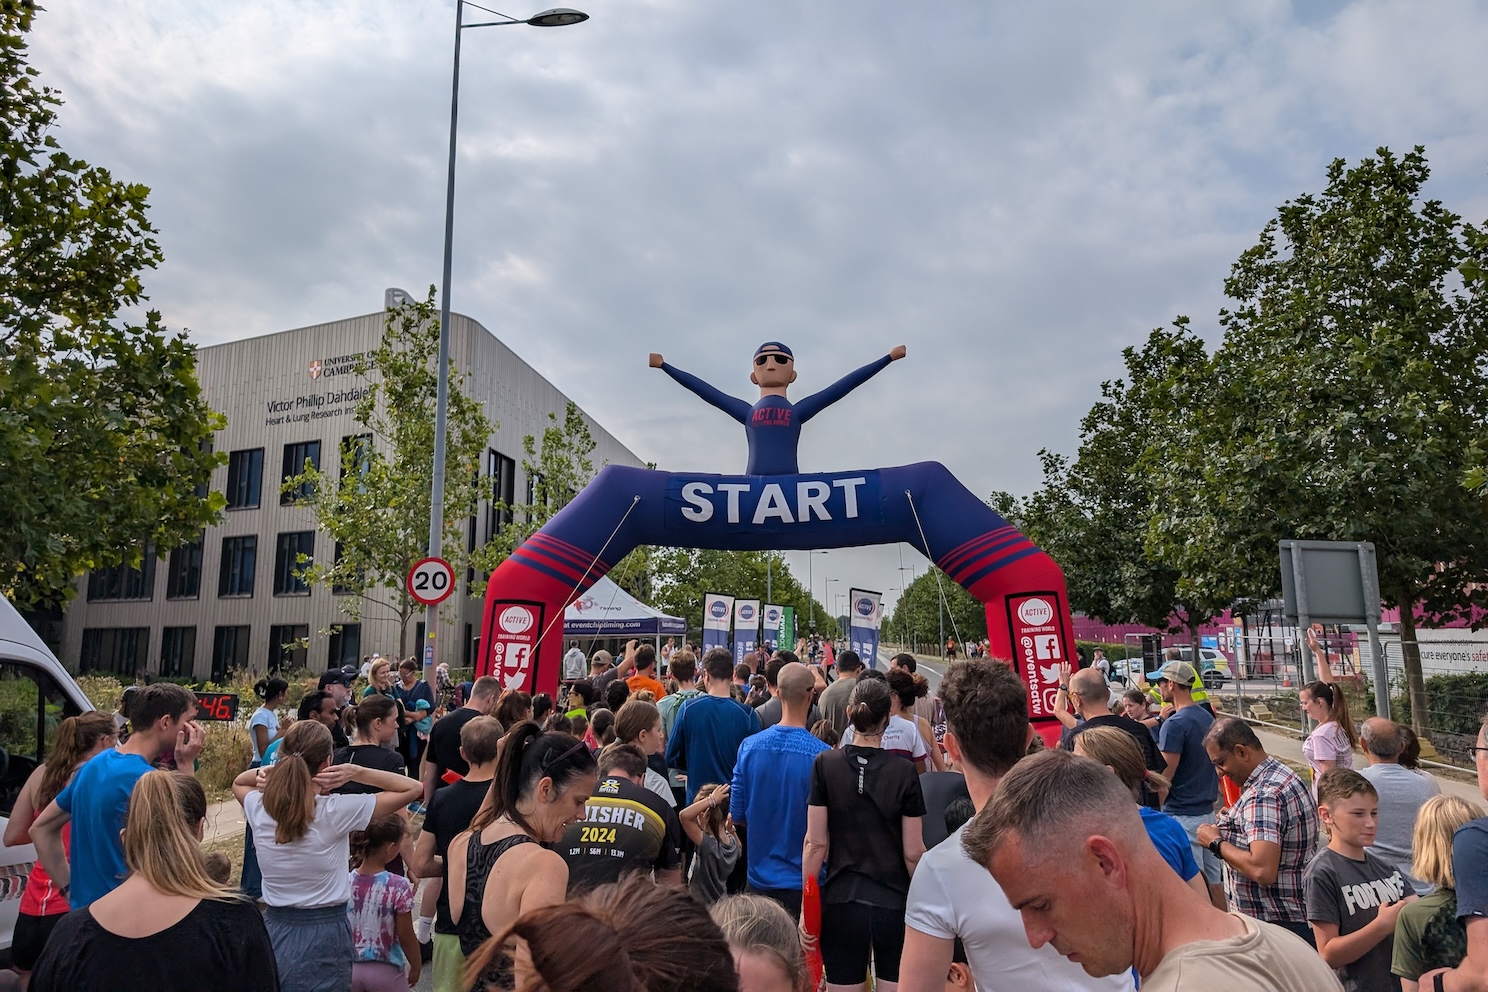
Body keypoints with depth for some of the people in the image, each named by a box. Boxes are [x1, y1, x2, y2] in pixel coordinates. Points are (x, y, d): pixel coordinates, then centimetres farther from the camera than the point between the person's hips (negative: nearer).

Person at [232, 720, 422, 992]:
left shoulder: (259, 808, -8)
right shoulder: (335, 811, -21)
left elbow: (237, 783, 18)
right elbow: (413, 788, -15)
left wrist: (263, 772, -3)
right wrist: (355, 772, -20)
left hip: (275, 930, 4)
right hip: (324, 936, -4)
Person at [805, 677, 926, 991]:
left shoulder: (825, 764, -6)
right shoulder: (905, 772, -7)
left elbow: (816, 843, -5)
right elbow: (913, 852, -4)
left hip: (841, 902, 1)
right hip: (894, 903, -1)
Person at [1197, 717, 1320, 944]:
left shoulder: (1263, 795, -23)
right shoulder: (1286, 776, 10)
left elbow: (1262, 870, -31)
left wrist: (1216, 843, -17)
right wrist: (1232, 822, 11)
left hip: (1278, 923, -10)